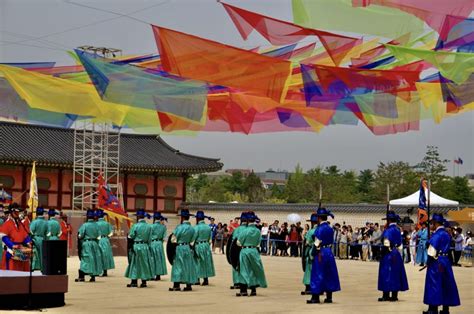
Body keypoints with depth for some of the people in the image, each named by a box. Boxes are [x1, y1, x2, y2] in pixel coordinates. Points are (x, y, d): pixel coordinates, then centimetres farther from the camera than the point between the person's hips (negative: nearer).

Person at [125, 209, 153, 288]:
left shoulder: (135, 226, -12)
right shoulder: (149, 226, 1)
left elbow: (130, 237, -7)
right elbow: (150, 239, 5)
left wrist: (130, 247, 9)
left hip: (136, 246, -4)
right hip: (145, 247, 4)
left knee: (134, 263, 6)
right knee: (144, 263, 11)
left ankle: (134, 282, 7)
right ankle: (144, 282, 12)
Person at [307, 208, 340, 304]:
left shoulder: (319, 229, -14)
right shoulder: (330, 229, 8)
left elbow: (317, 243, -15)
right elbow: (331, 242, 10)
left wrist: (314, 254, -11)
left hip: (320, 253, -7)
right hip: (329, 252, 7)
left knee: (318, 274, -1)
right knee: (329, 274, 10)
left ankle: (315, 297, 2)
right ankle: (329, 297, 14)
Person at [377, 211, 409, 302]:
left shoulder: (388, 230, -14)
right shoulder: (398, 230, 9)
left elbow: (386, 244, -16)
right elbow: (399, 243, 12)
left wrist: (382, 253, -7)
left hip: (388, 254, -8)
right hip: (397, 253, 8)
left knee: (386, 274, -1)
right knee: (395, 274, 10)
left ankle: (386, 295, 1)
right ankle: (394, 296, 14)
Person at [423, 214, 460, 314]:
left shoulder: (437, 235, -15)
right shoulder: (446, 234, 10)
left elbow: (432, 252, -16)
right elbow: (447, 248, 13)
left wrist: (429, 261, -3)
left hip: (436, 262, -8)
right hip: (445, 261, 8)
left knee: (434, 284, -2)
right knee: (445, 285, 10)